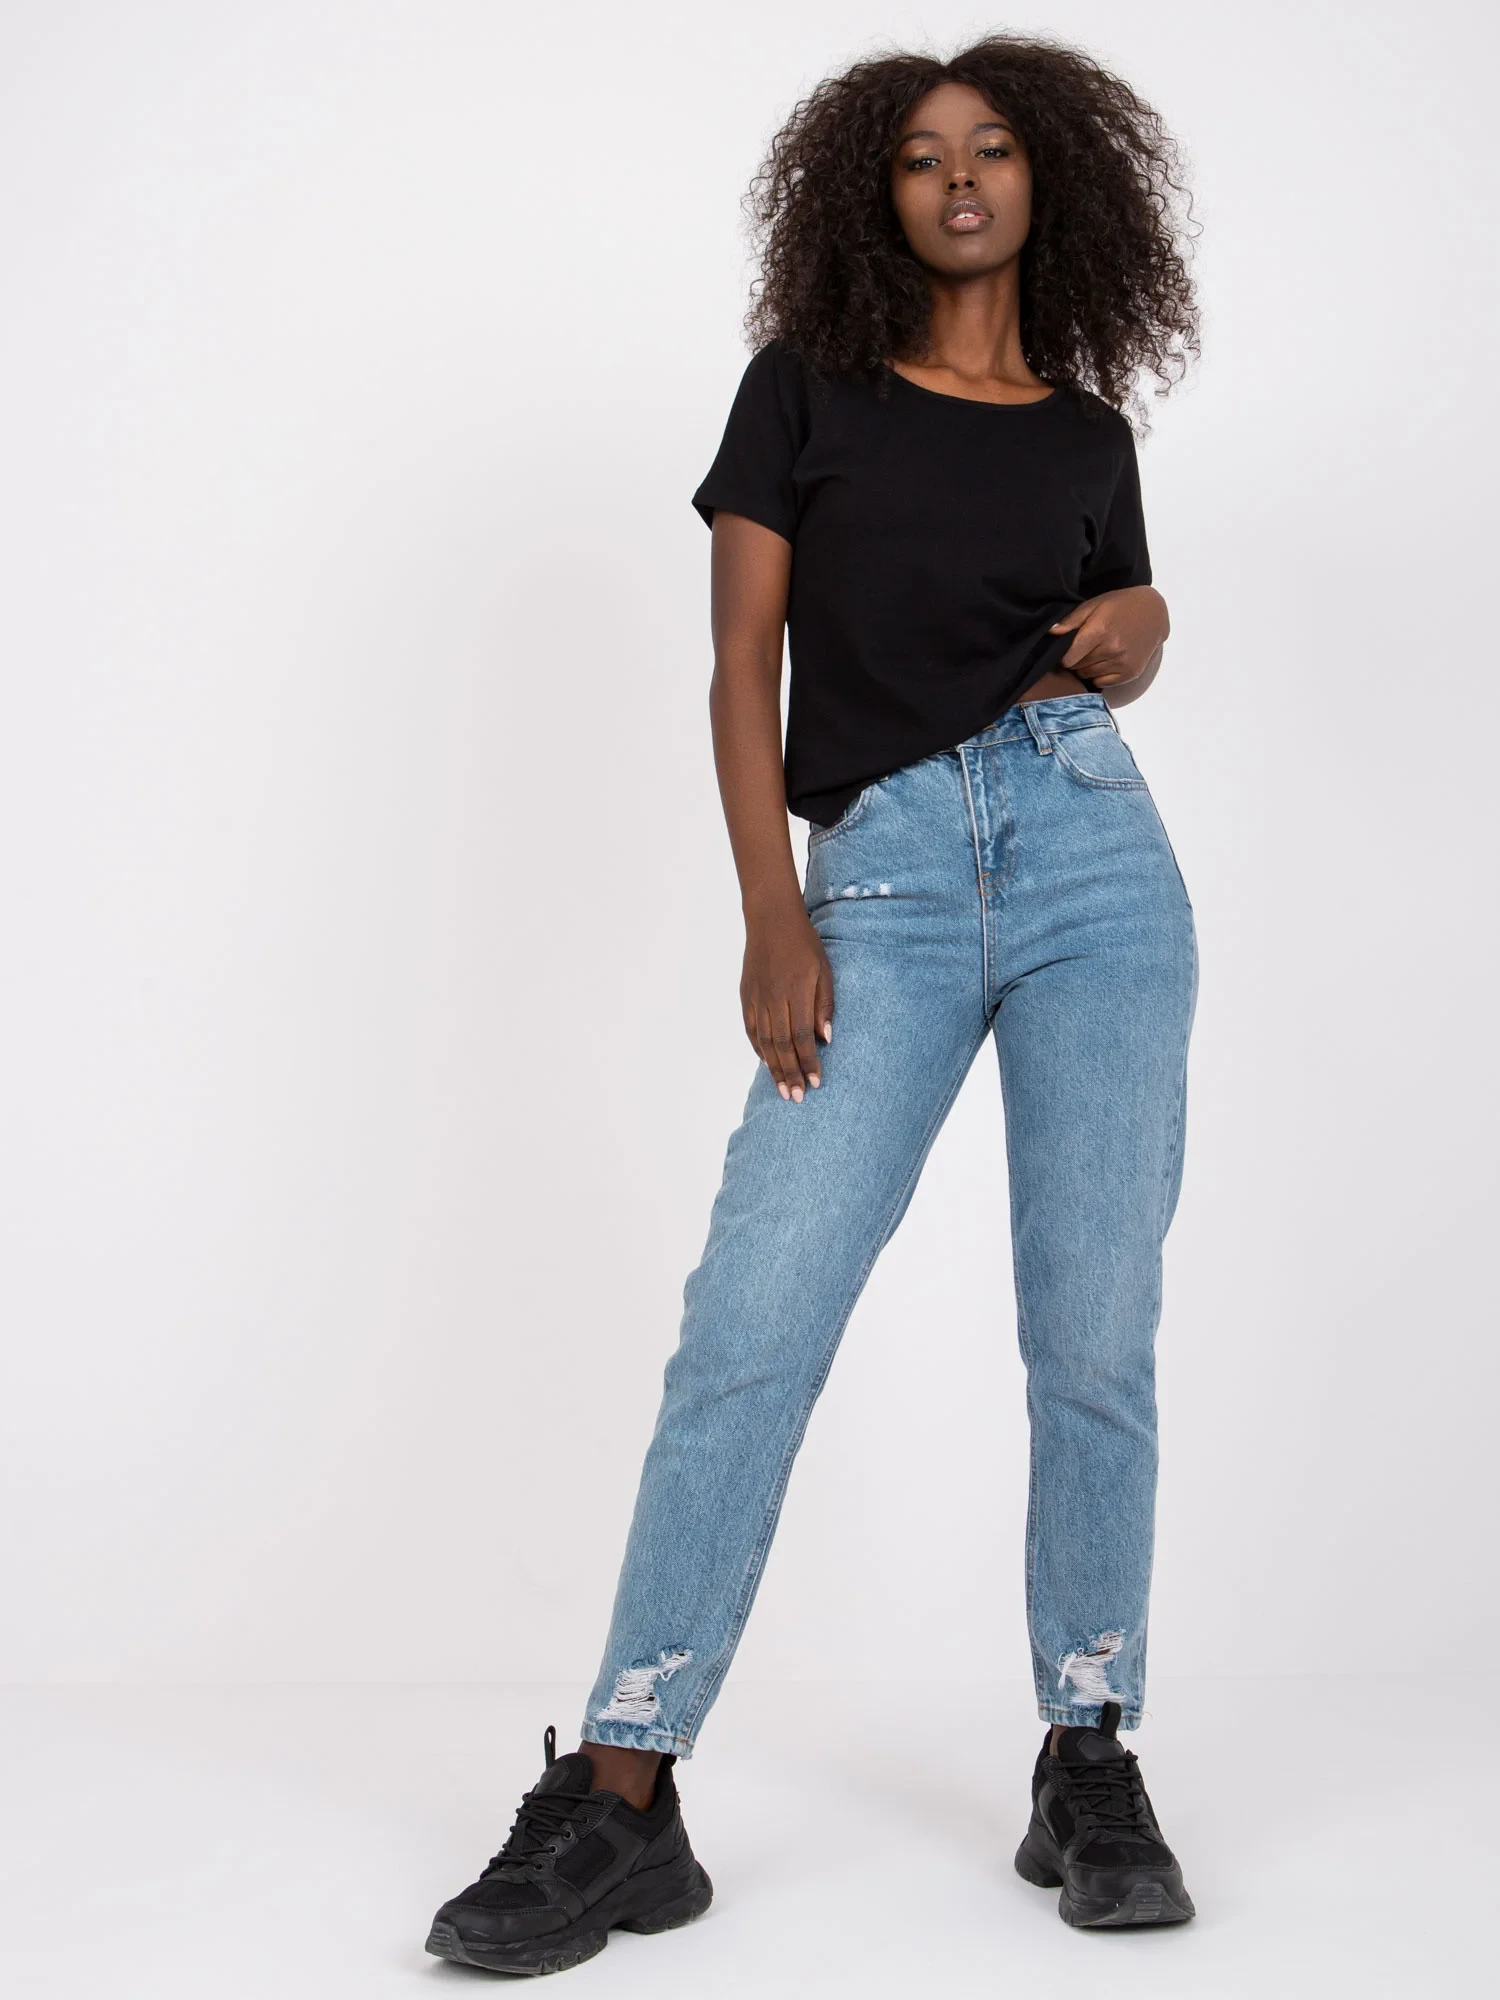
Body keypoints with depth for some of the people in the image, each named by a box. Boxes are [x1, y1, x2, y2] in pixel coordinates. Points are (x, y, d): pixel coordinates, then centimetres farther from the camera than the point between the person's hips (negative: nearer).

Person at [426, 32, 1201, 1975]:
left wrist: (1136, 633, 0)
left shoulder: (1088, 431, 16)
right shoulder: (808, 384, 9)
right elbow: (745, 660, 3)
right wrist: (772, 917, -7)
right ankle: (620, 1802, -6)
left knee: (1095, 1338, 0)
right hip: (880, 884, -2)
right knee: (749, 1324, -11)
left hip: (1092, 859, 2)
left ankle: (1089, 1770, 13)